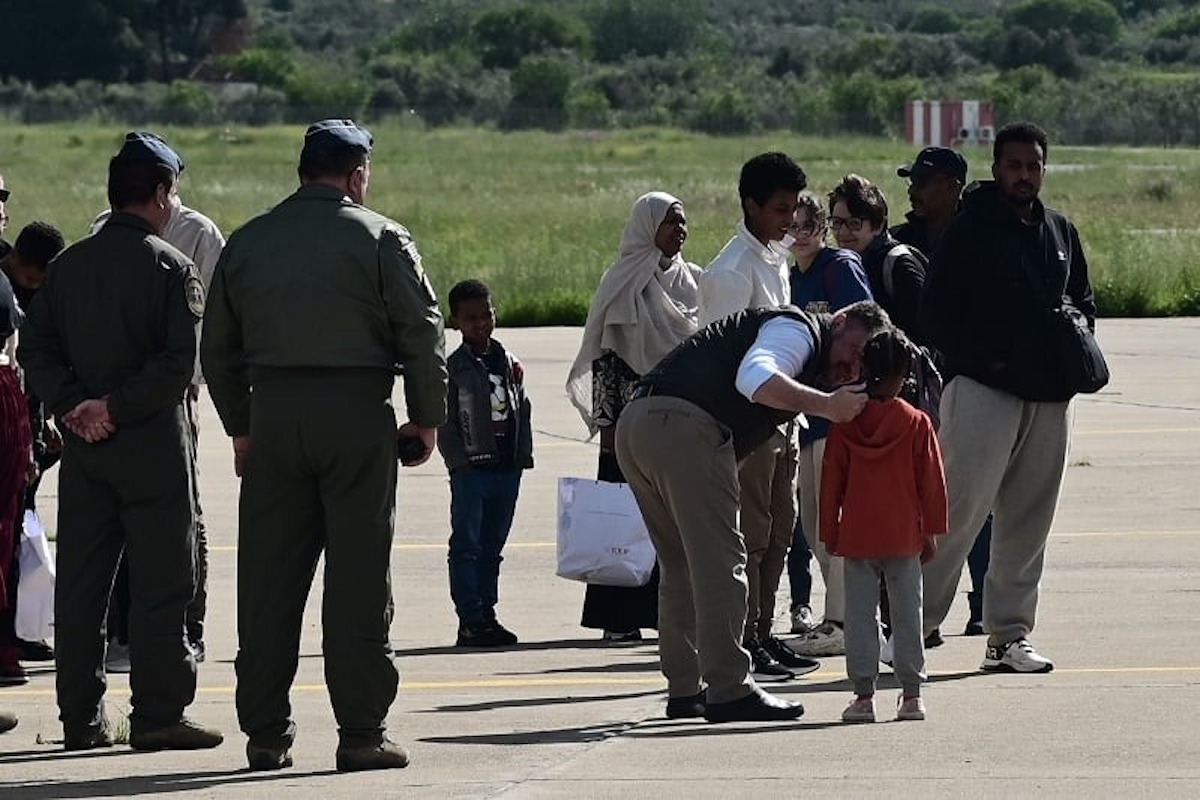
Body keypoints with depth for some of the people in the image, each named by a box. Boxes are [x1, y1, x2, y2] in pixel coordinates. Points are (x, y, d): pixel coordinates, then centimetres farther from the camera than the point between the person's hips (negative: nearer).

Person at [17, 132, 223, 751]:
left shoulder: (70, 264, 9)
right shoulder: (169, 266, -7)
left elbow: (35, 346, 5)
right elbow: (180, 359, -17)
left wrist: (71, 405, -2)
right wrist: (117, 407, -12)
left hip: (83, 445, 5)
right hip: (152, 443, -5)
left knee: (80, 582, 8)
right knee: (159, 581, -1)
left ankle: (81, 718, 9)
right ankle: (158, 716, -3)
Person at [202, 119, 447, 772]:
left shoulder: (248, 242, 11)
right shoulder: (379, 239, -2)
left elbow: (217, 348, 15)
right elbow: (423, 333, -6)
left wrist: (241, 427, 21)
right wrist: (427, 418, 5)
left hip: (273, 408, 4)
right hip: (358, 412, -4)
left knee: (267, 576, 6)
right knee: (358, 576, -1)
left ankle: (265, 734, 7)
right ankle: (361, 734, -3)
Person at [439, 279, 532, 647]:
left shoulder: (509, 364, 12)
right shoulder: (453, 368, -4)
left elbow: (522, 410, 16)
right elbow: (445, 422, -6)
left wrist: (523, 455, 8)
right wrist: (458, 461, -13)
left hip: (507, 469, 5)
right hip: (470, 469, -5)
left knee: (492, 547, 11)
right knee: (466, 545, -4)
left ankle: (486, 615, 16)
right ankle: (470, 620, -5)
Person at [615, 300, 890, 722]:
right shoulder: (800, 330, -1)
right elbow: (754, 378, -20)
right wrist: (826, 404, -23)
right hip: (682, 425, -10)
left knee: (683, 566, 17)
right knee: (719, 558, -7)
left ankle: (684, 691, 21)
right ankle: (729, 691, -7)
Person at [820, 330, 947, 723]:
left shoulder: (844, 424, -1)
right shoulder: (916, 423, -3)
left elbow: (831, 482, 3)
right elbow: (931, 481, 0)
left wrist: (829, 532, 12)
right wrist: (930, 530, 8)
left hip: (856, 539, 0)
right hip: (904, 538, 0)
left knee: (860, 615, 4)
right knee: (907, 614, 6)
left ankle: (863, 693, 1)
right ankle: (911, 693, 6)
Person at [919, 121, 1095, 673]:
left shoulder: (1060, 233, 17)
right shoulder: (969, 230, -2)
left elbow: (1084, 305, 27)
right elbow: (936, 313, -4)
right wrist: (981, 359, -14)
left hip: (1049, 399, 6)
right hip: (983, 391, -6)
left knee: (1027, 522, 8)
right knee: (960, 507, -14)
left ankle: (1009, 633, 14)